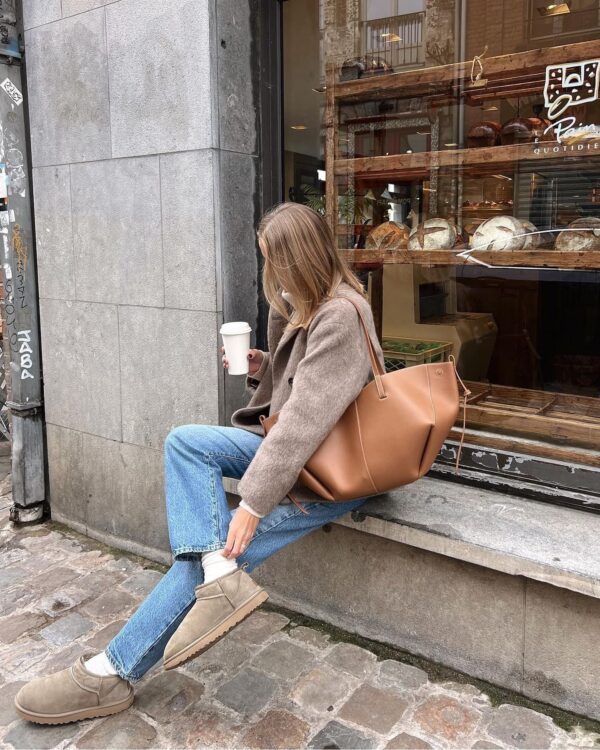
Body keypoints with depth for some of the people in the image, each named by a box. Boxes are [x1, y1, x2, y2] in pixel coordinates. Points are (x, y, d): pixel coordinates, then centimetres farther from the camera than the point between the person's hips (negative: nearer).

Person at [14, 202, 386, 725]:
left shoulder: (341, 316, -20)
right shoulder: (310, 306, 11)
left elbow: (307, 415, -28)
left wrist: (254, 500, -29)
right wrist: (262, 369, 0)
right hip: (296, 446, 9)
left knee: (223, 544, -17)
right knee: (186, 440, -11)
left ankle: (114, 672, -4)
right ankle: (221, 579, -19)